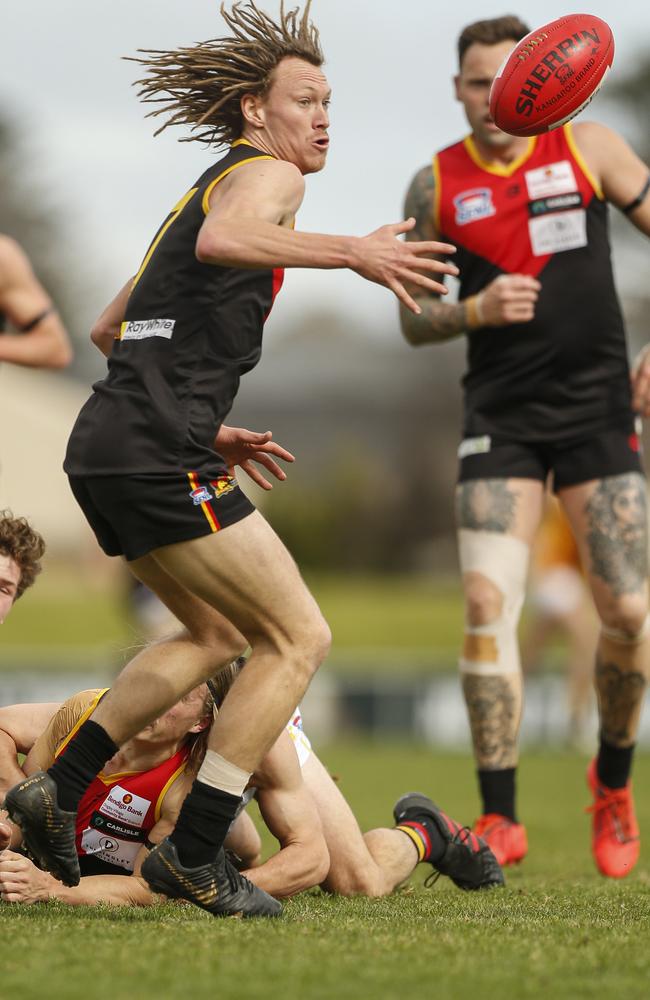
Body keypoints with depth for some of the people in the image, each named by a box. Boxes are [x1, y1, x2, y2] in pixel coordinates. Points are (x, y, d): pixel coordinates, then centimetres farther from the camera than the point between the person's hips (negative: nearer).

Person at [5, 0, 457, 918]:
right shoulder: (265, 173, -3)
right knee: (299, 638, -4)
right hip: (156, 455, -10)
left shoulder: (204, 189, 26)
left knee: (217, 636, 24)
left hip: (108, 446, 10)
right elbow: (222, 241, -28)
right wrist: (350, 251, -38)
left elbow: (107, 331, 31)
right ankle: (193, 856, -3)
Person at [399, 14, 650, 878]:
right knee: (487, 602, -15)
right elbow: (413, 318, 7)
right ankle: (501, 819, -7)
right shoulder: (437, 184, 3)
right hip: (501, 417, 0)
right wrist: (475, 309, -14)